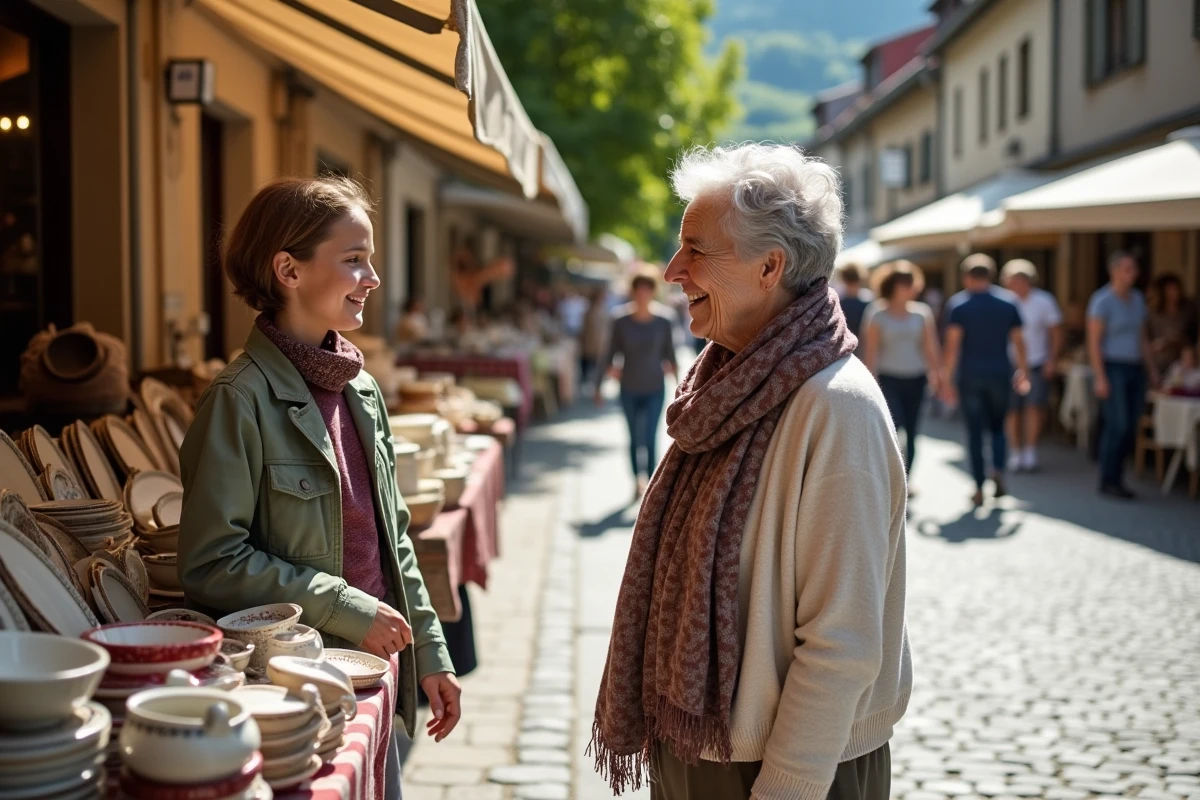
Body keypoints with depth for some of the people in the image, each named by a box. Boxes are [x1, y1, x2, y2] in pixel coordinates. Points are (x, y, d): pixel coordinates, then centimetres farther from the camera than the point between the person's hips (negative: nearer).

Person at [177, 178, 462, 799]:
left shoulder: (360, 389, 7)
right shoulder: (241, 399, -15)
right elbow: (211, 564, -18)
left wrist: (430, 653, 13)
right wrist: (346, 608, -17)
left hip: (376, 677, 7)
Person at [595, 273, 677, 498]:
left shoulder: (663, 324, -4)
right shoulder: (621, 322, -4)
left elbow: (670, 357, 5)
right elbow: (610, 355, 2)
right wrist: (599, 386, 2)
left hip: (655, 390, -1)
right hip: (629, 391, 1)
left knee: (650, 440, -9)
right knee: (635, 440, 11)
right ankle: (638, 481, 27)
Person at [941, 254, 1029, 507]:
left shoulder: (958, 303, -3)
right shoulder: (1008, 302, 4)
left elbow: (953, 343, -9)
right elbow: (1018, 340, 5)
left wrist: (948, 379, -7)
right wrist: (1022, 372, 14)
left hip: (969, 375, -2)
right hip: (1000, 374, 2)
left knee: (975, 431, 4)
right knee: (997, 427, 16)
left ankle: (980, 488, 3)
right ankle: (998, 469, -8)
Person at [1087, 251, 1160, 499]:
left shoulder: (1137, 299, 11)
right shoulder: (1102, 300, -11)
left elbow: (1143, 337, 18)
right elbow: (1093, 341, -14)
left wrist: (1152, 370, 12)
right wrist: (1099, 378, -19)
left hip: (1134, 370, 7)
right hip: (1111, 369, -7)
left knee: (1131, 428, 4)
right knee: (1117, 425, -13)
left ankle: (1116, 478, 13)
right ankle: (1108, 481, -4)